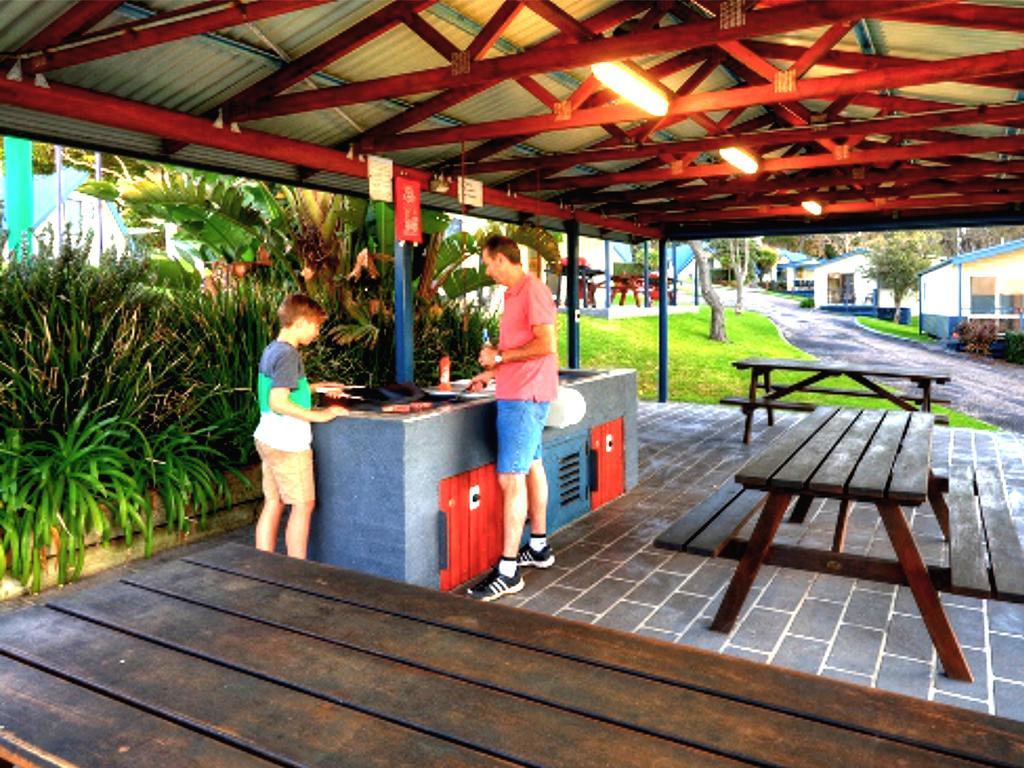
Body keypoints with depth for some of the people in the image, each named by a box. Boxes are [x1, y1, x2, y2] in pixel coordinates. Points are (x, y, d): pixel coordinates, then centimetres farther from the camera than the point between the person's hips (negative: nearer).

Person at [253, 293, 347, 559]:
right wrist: (317, 415, -20)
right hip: (288, 444, -9)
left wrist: (316, 387, 25)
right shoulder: (288, 355, -17)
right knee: (303, 505, 0)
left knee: (273, 504, 13)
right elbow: (278, 402, -25)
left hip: (267, 439, 9)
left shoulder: (271, 350, 12)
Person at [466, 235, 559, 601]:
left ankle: (508, 571, -6)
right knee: (531, 466, 17)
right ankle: (538, 547, 31)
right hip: (519, 395, 11)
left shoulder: (532, 290, -14)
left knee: (511, 478, -11)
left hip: (524, 397, -11)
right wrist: (490, 373, 21)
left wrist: (499, 356, -15)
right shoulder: (514, 293, 16)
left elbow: (545, 345, -22)